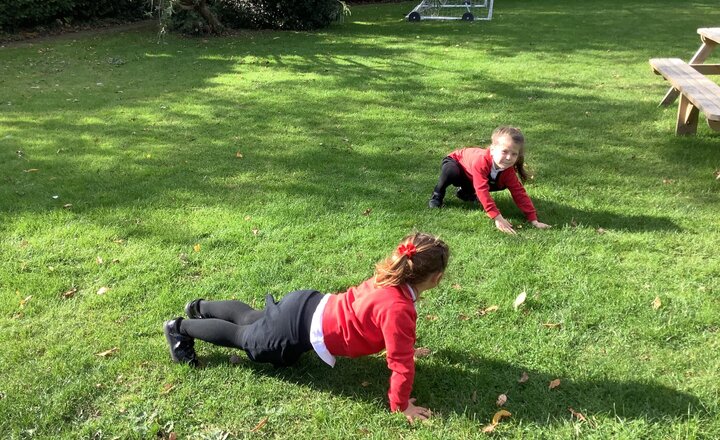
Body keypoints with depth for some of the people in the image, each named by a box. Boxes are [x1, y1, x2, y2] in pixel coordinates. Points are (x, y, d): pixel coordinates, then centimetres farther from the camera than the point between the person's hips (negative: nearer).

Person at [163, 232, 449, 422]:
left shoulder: (390, 279, -3)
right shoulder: (399, 310, -32)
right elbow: (401, 362, -28)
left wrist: (403, 345, 26)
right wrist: (401, 406, -14)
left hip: (310, 306, 7)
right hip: (302, 331, -7)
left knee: (250, 318, 31)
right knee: (243, 337, 17)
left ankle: (201, 307, 49)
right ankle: (179, 328, 31)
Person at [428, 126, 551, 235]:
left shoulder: (508, 169, -25)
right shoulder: (481, 161, -45)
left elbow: (519, 193, -22)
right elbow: (482, 191, -49)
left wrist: (533, 219, -29)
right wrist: (498, 218, -53)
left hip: (471, 178, 6)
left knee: (502, 184, -11)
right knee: (451, 172, -41)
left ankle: (466, 192, 12)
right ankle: (437, 194, -8)